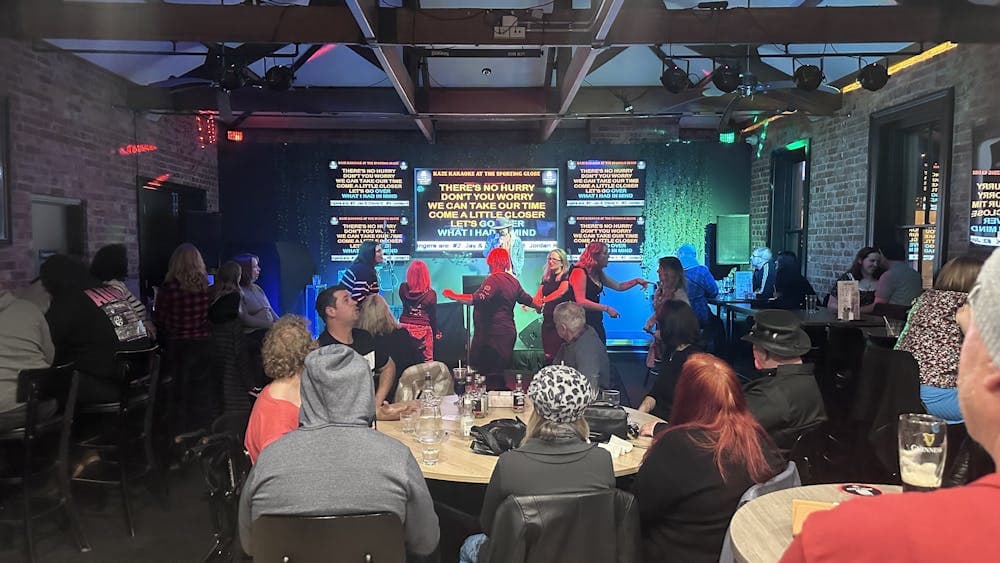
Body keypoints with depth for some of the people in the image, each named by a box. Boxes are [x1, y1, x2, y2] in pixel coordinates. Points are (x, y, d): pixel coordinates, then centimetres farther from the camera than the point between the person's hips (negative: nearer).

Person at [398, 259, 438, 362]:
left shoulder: (403, 288, -7)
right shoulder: (431, 294, -12)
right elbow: (433, 316, -4)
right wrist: (436, 333, 10)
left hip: (405, 327, 3)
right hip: (423, 330, -3)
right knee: (427, 361, 7)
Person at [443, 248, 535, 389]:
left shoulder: (494, 279, -16)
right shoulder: (514, 281, 11)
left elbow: (476, 299, -29)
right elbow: (528, 300, 25)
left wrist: (453, 296, -21)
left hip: (492, 335, -9)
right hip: (508, 332, 9)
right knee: (501, 375, 17)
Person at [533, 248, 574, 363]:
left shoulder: (567, 276, -2)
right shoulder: (546, 278, 17)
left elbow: (561, 292, -17)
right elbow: (538, 296, 9)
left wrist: (543, 300, -27)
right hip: (547, 320, 6)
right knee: (548, 353, 5)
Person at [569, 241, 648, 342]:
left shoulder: (598, 274, 11)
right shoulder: (580, 272, -15)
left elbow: (618, 286, 22)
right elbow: (580, 301, -22)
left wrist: (636, 281, 6)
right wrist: (606, 308, -21)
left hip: (596, 322, 8)